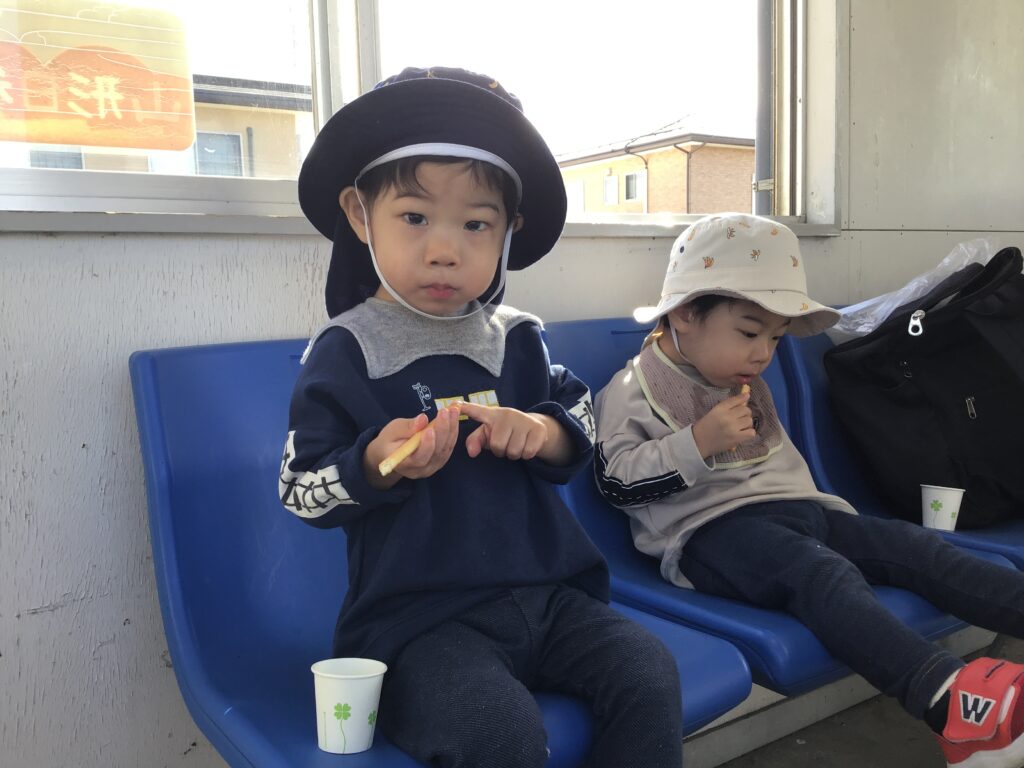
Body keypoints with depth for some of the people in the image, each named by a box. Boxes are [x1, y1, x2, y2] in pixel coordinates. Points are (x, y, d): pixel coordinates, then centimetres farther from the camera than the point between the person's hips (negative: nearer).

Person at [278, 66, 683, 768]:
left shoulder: (516, 338, 7)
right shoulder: (346, 350, -6)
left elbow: (583, 421, 14)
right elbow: (300, 491, -6)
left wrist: (541, 432, -9)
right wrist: (378, 463, -26)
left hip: (545, 592, 5)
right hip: (420, 618, -5)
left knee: (649, 673, -9)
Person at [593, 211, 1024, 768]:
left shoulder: (746, 387, 22)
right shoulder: (635, 388, -4)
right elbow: (614, 481, -13)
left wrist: (819, 506, 23)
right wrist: (698, 442, -21)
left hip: (793, 507, 9)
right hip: (709, 528, -9)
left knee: (913, 545, -7)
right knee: (824, 574, -34)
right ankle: (947, 697, -53)